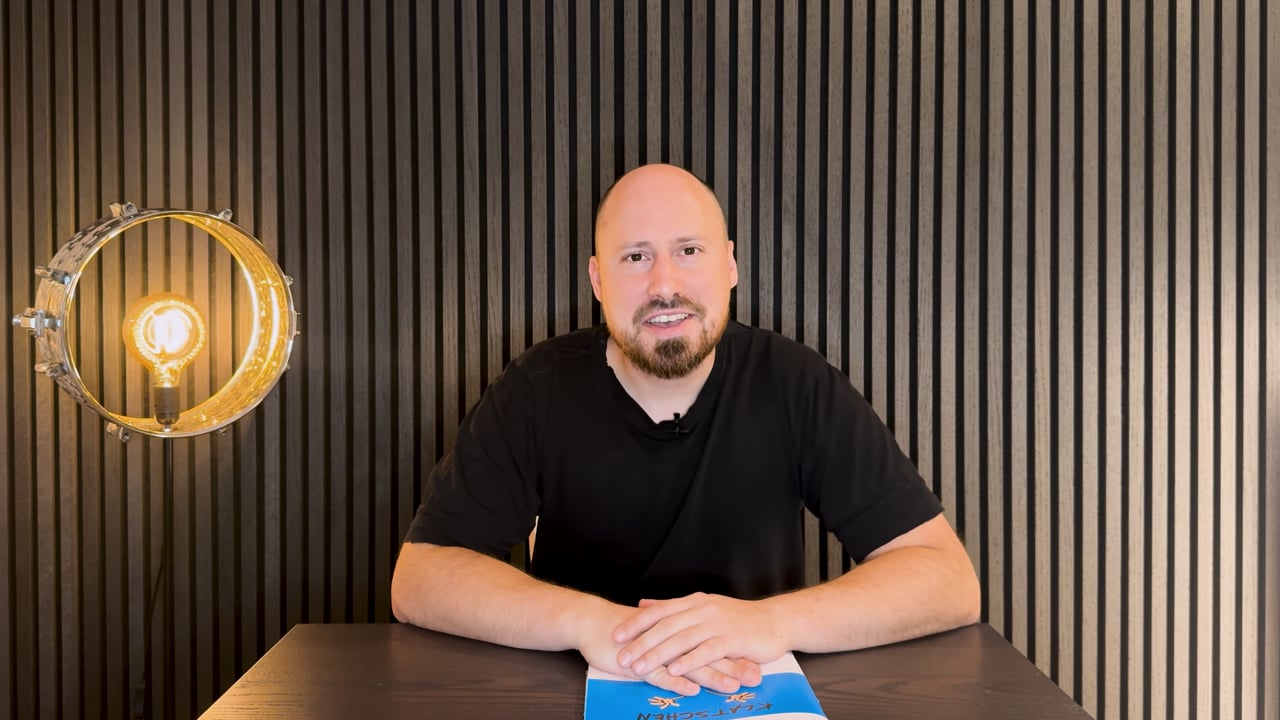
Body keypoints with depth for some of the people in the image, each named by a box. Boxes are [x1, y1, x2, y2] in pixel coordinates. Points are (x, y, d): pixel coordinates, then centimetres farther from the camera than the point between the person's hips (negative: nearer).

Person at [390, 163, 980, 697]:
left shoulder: (796, 384, -10)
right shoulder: (537, 389, -8)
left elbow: (949, 578, -13)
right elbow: (418, 578, -12)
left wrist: (772, 621, -29)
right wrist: (587, 621, -28)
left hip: (757, 698, 0)